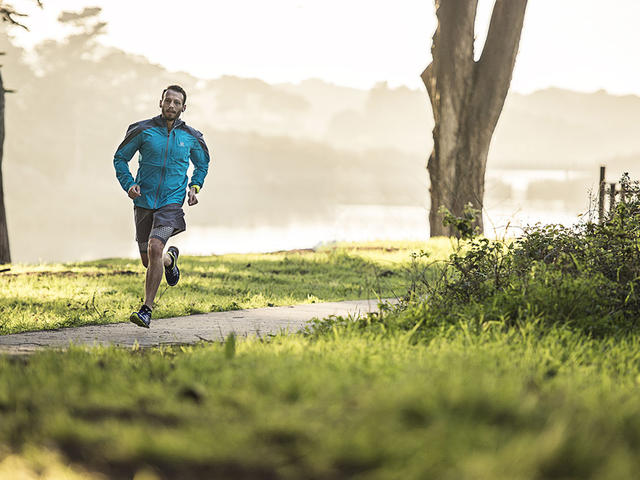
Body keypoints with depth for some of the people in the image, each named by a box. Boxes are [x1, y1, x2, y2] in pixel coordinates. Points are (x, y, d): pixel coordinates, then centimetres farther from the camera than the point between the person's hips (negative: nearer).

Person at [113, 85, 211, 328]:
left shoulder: (191, 137, 3)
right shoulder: (143, 130, -2)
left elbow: (203, 163, 22)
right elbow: (120, 158, 6)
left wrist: (195, 187, 5)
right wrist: (128, 184, -9)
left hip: (172, 202, -2)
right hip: (144, 201, 2)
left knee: (154, 248, -23)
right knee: (147, 260, 9)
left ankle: (146, 310, -17)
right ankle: (171, 259, 48)